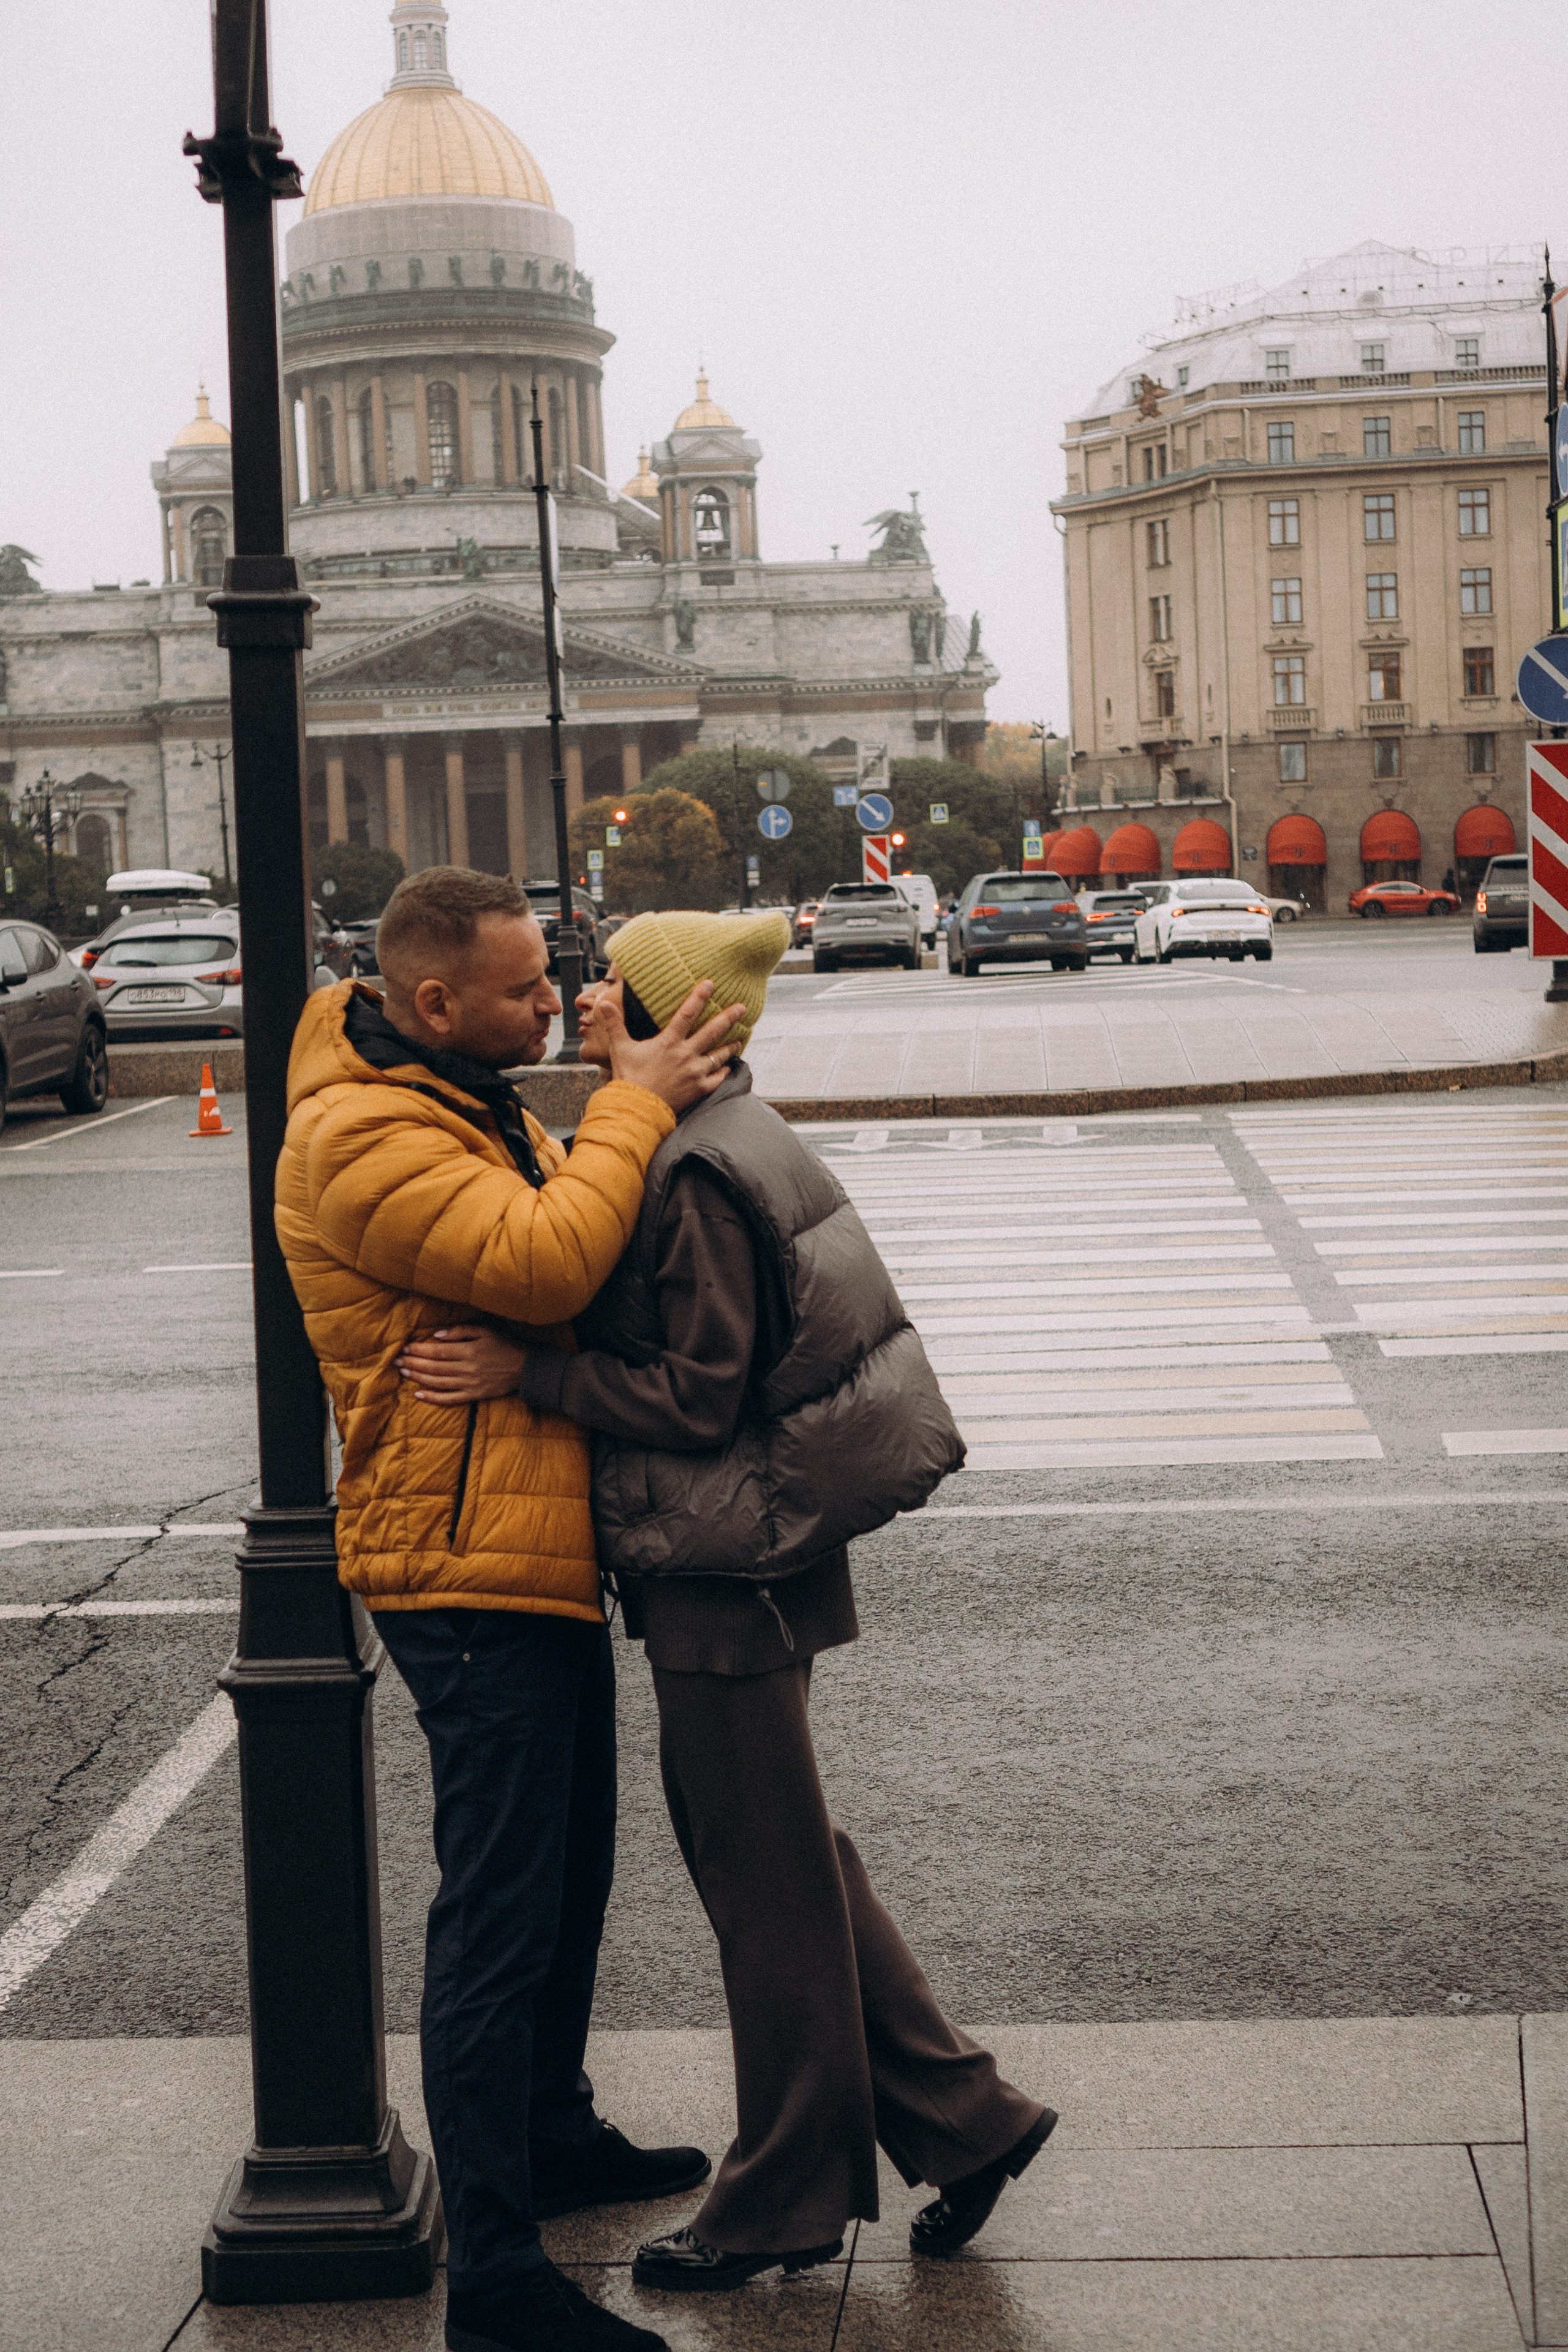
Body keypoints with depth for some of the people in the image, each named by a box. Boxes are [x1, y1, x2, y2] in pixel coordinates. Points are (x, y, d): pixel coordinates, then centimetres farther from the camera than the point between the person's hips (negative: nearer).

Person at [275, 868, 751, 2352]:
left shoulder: (467, 1099, 14)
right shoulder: (361, 1139, -20)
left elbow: (562, 1229, 21)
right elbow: (541, 1265, -30)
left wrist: (635, 1095, 4)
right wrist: (633, 1105, -19)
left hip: (539, 1556, 11)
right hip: (473, 1572, -11)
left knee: (566, 1867, 23)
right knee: (497, 1913, -8)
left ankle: (554, 2139, 40)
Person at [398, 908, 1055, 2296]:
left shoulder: (698, 1174, -21)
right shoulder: (720, 1140, 10)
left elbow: (700, 1399, -22)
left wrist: (527, 1374, -20)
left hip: (729, 1568, -10)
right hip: (736, 1556, 10)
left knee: (767, 1879, 4)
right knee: (777, 1856, 18)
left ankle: (787, 2203, 19)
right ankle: (959, 2118, 25)